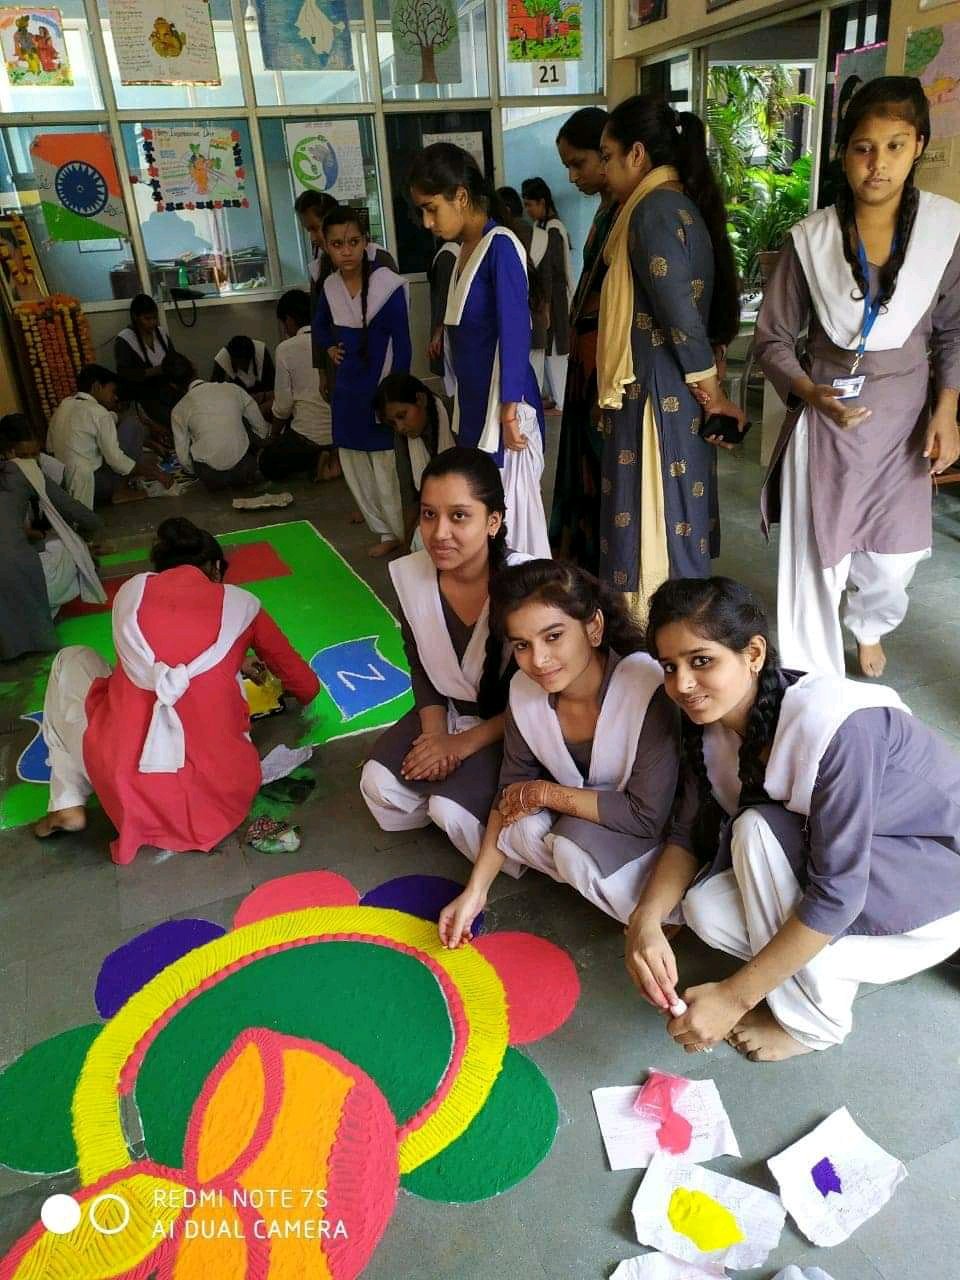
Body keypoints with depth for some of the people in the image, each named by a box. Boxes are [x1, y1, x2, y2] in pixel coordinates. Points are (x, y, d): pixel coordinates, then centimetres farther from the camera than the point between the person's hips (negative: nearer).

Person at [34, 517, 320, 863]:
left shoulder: (130, 590, 11)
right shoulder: (241, 603, 8)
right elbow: (307, 688, 18)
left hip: (125, 782, 0)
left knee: (72, 660, 26)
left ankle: (68, 805, 19)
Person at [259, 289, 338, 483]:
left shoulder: (286, 349, -11)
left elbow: (283, 404, -8)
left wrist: (274, 435, 12)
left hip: (309, 434, -5)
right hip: (342, 429, 5)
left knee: (267, 464, 21)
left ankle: (314, 460, -3)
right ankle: (332, 454, 9)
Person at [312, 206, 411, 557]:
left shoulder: (388, 285, -13)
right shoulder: (330, 287, 3)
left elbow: (402, 345, -10)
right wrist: (329, 348, 6)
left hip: (381, 388, -6)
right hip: (347, 390, 6)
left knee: (387, 466, -4)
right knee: (354, 465, 11)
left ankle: (409, 534, 14)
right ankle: (387, 531, 25)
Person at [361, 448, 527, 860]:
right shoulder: (410, 574, -12)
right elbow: (420, 666, 4)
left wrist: (465, 742, -17)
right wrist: (434, 731, -10)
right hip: (446, 711, 5)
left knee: (453, 808, -22)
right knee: (380, 784, -14)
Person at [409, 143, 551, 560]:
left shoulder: (500, 246, -13)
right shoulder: (466, 248, 11)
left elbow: (514, 333, -17)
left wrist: (510, 412, -19)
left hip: (502, 405, -8)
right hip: (475, 404, 9)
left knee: (510, 511, -2)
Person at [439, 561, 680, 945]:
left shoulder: (648, 690, -33)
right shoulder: (524, 690, -16)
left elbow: (648, 817, -30)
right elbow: (511, 793, -5)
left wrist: (544, 793, -23)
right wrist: (475, 891, -8)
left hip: (656, 830, -5)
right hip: (572, 813, 6)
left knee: (579, 841, -34)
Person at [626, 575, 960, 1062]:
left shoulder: (833, 724, -33)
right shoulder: (712, 719, -12)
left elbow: (838, 893, -31)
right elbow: (690, 833, -5)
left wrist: (735, 996, -28)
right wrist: (644, 920, -23)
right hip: (835, 855, 6)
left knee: (759, 830, -28)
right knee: (705, 909, -17)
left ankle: (812, 1020, -8)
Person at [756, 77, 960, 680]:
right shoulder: (812, 237, -6)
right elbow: (775, 336, 0)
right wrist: (810, 393, -16)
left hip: (904, 417, 2)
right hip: (827, 412, -1)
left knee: (892, 557, 9)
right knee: (815, 552, 0)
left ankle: (869, 629, 44)